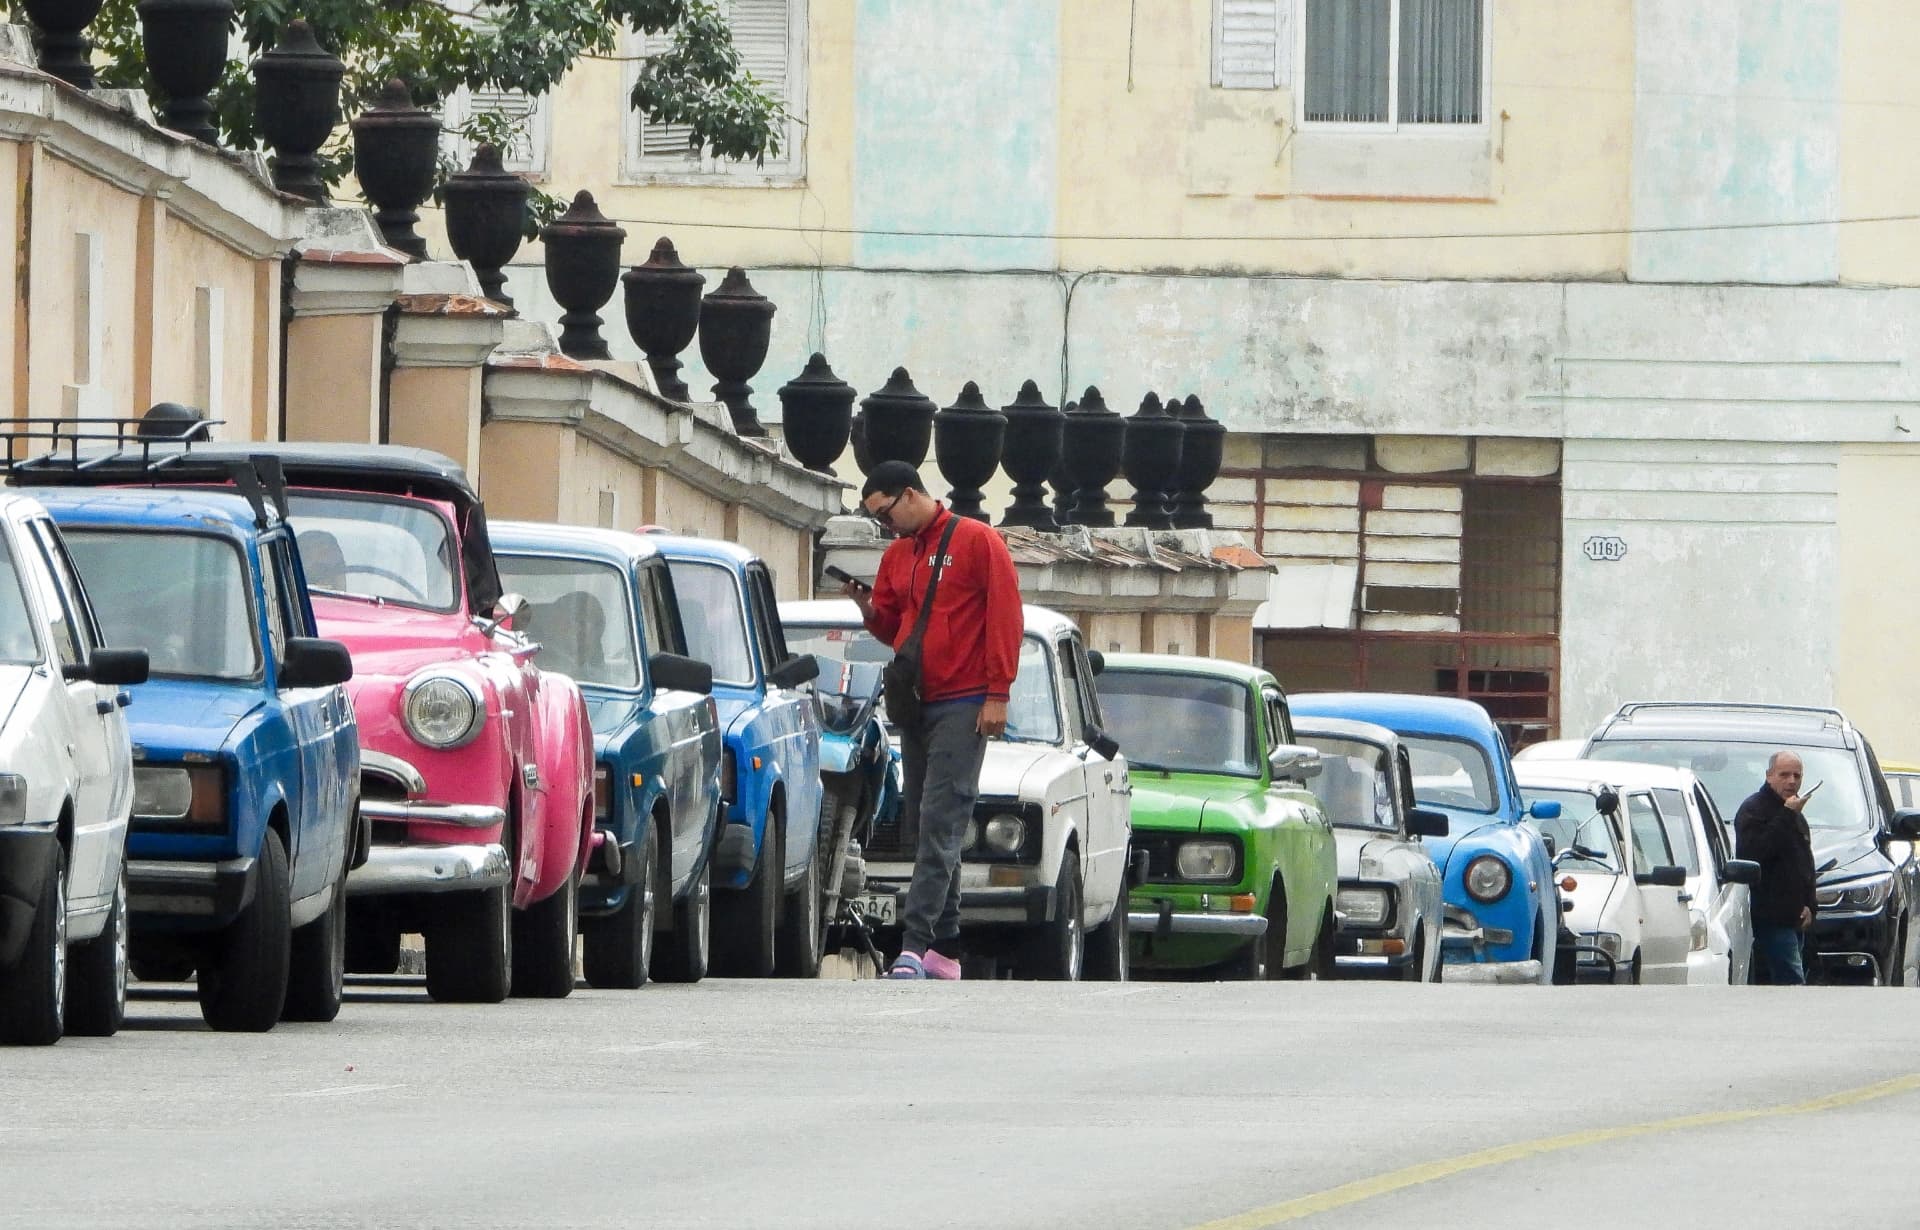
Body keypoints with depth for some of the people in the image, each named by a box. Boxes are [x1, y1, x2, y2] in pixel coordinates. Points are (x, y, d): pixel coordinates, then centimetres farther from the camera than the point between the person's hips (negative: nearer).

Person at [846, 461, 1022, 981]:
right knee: (925, 826, 7)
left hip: (962, 705, -8)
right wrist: (868, 607, -1)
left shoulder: (976, 542, -5)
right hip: (916, 704, 8)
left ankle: (915, 944, -23)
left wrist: (997, 694, -13)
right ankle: (945, 950, 11)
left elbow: (1005, 617, -8)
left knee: (940, 824, -14)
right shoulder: (897, 556, 16)